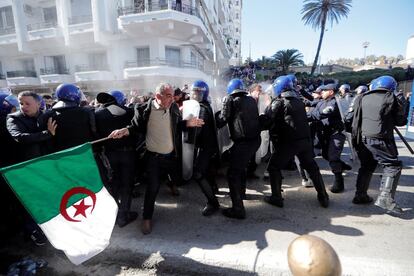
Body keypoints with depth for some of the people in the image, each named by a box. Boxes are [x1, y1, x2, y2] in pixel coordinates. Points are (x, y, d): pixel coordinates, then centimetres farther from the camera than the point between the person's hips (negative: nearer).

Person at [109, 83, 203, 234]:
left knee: (177, 179, 17)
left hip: (171, 155, 4)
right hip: (153, 156, -3)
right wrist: (125, 130, -22)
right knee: (153, 187, 0)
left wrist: (188, 123, -11)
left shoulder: (174, 108, -5)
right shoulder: (143, 109, -14)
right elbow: (137, 126, -3)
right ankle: (147, 218, 21)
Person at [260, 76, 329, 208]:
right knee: (311, 167, 19)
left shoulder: (279, 102, -6)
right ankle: (323, 197, 27)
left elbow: (267, 121, -13)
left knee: (274, 167, 8)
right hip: (305, 139, 7)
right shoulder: (298, 100, 16)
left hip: (288, 141, -6)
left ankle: (276, 197, 9)